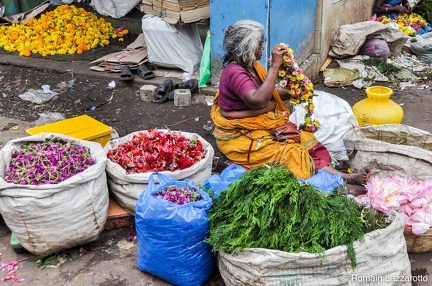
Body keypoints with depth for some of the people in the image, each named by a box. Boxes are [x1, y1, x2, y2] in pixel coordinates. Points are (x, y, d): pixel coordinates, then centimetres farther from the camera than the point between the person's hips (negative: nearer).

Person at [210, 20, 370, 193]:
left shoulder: (252, 66, 8)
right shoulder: (234, 72, -23)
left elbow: (268, 93, 16)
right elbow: (259, 101, -36)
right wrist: (275, 65, -32)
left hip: (262, 127, 9)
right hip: (239, 138, -9)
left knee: (304, 139, -8)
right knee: (289, 154, -21)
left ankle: (338, 174, -20)